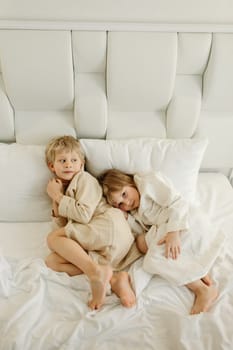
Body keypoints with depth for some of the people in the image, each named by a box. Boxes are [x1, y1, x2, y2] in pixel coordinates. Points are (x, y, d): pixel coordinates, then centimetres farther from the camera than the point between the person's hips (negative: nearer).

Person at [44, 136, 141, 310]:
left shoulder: (84, 178, 4)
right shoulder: (64, 190, 26)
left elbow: (84, 215, -12)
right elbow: (64, 227, 16)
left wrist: (58, 196, -2)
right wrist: (55, 201, 6)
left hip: (109, 225, -8)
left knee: (53, 238, -13)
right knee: (51, 261, -6)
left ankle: (96, 271, -28)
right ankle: (113, 278, -20)